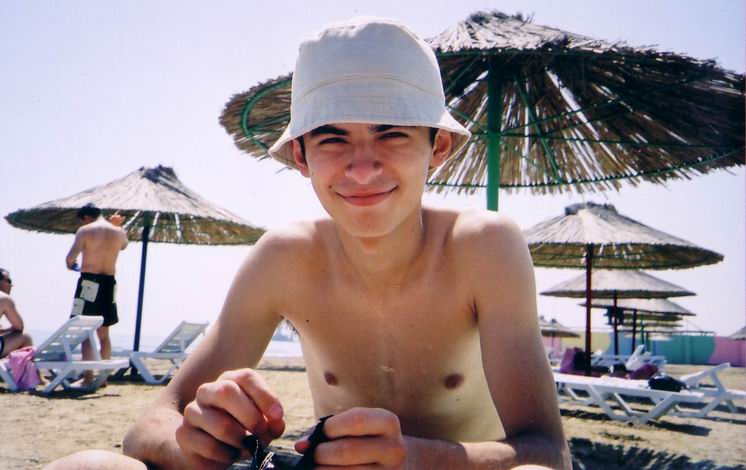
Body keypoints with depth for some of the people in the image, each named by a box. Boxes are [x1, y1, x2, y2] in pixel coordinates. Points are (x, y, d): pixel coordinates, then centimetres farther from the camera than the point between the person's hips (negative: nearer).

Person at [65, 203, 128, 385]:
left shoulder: (85, 230, -6)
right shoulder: (119, 232, 8)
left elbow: (70, 257, -11)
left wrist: (72, 265, 10)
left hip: (89, 282, -5)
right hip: (109, 283, 5)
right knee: (103, 334, 14)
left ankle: (88, 376, -10)